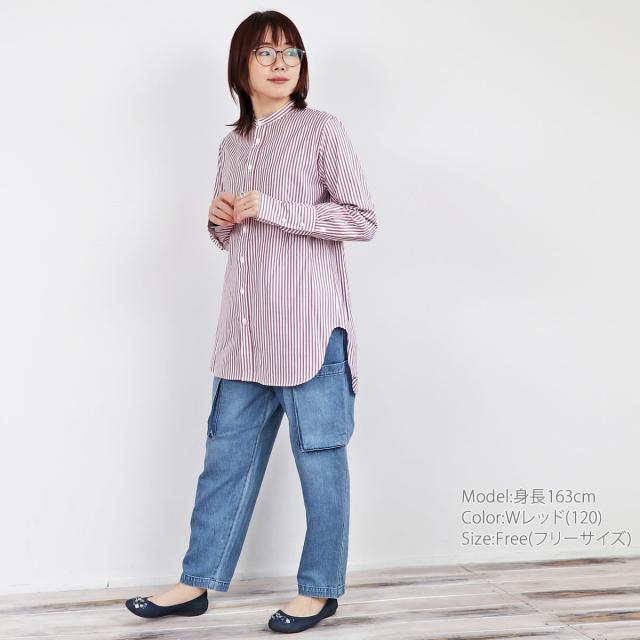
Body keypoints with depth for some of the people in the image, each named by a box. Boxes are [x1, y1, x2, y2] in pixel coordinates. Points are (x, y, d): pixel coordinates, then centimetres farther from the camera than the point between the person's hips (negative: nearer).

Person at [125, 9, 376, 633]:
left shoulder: (322, 130, -2)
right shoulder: (232, 145, 15)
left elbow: (363, 220, -8)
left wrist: (271, 208, -13)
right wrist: (219, 220, 1)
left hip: (309, 324, -6)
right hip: (247, 327, 6)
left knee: (319, 455, 3)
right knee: (227, 452, 11)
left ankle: (320, 589, 16)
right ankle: (197, 583, 21)